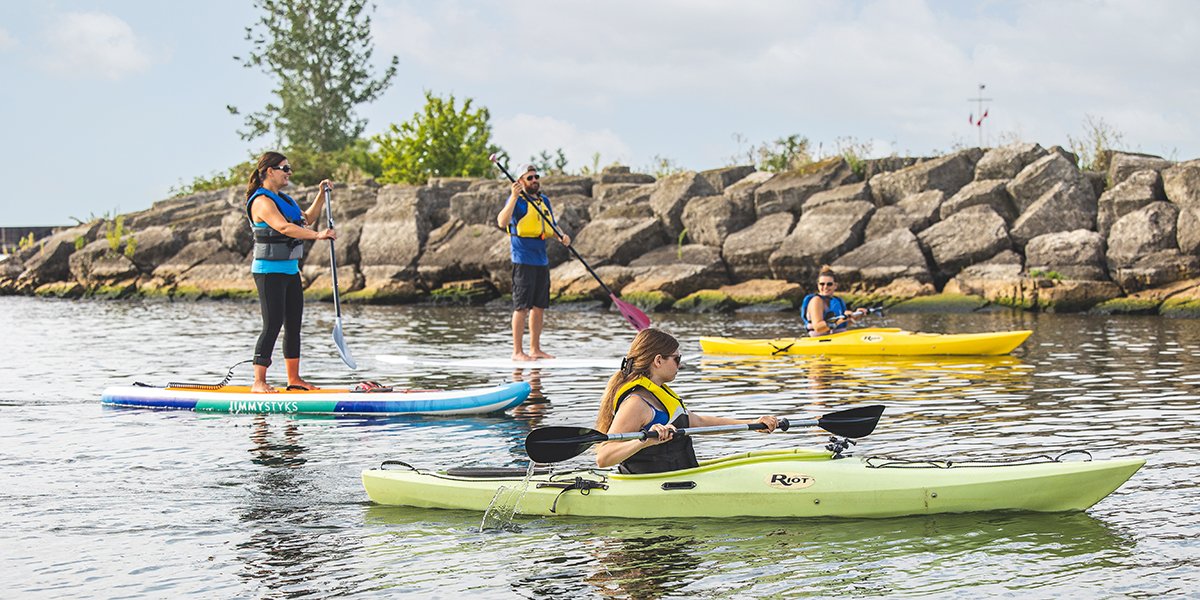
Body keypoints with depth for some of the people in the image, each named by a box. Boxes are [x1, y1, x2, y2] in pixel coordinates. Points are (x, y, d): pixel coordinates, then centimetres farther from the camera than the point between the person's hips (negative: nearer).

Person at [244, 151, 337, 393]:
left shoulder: (283, 199, 16)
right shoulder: (262, 201, -14)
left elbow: (307, 218, 28)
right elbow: (284, 227, -28)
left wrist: (321, 196, 15)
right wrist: (318, 235, -35)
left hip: (290, 270, 9)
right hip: (269, 271, -9)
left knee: (294, 325, 11)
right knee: (273, 326, -10)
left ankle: (294, 378, 18)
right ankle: (258, 383, -6)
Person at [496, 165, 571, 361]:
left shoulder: (544, 200, 15)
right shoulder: (517, 200, -8)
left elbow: (552, 226, 22)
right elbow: (502, 222, -24)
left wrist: (562, 236, 0)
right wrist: (514, 197, -32)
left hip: (542, 260, 8)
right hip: (523, 259, -8)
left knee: (539, 306, 11)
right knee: (522, 306, -7)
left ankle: (535, 349, 19)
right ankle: (517, 351, -5)